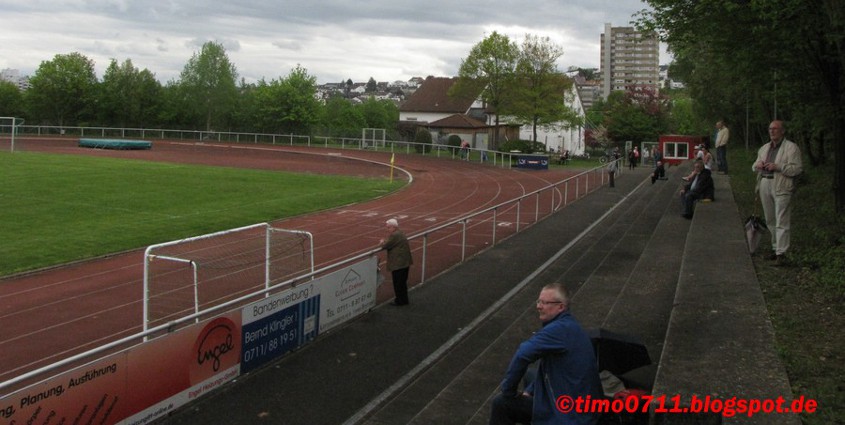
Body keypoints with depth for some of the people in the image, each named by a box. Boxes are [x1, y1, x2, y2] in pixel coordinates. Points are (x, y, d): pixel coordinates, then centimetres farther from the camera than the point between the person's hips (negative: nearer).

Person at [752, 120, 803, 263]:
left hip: (781, 188, -7)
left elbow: (797, 169, -10)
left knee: (781, 222, -9)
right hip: (765, 185, 7)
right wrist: (757, 165, 1)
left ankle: (781, 252, -9)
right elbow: (754, 166, 25)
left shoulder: (791, 148, -2)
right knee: (770, 221, 12)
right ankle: (775, 247, 23)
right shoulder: (764, 148, 18)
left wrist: (778, 167, -20)